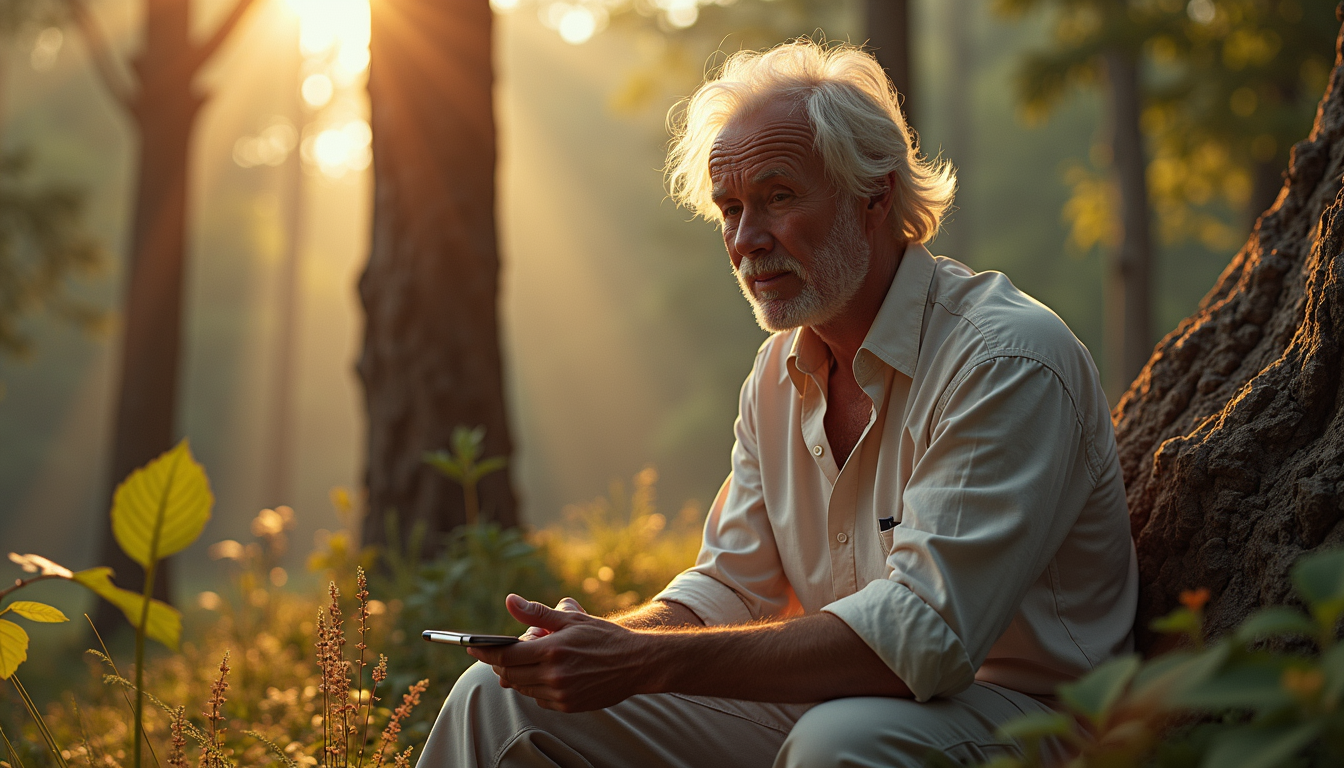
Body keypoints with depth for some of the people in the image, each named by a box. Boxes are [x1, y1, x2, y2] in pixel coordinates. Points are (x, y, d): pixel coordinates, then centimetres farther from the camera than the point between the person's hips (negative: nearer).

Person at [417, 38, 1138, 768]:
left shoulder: (1007, 360, -20)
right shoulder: (781, 371, 7)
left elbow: (925, 634, -28)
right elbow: (730, 587, 10)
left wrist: (647, 663, -31)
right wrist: (600, 639, -12)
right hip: (827, 702, 7)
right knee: (501, 696, -2)